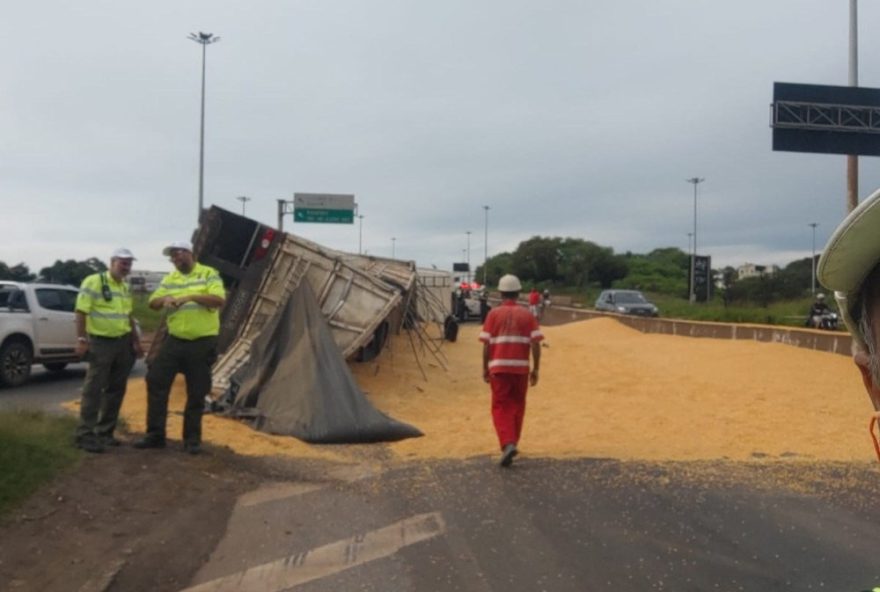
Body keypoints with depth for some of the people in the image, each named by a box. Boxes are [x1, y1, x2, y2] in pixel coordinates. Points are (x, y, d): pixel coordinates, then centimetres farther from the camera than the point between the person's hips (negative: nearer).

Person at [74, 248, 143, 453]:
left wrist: (136, 341, 17)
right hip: (100, 342, -8)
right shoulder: (93, 282, -10)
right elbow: (81, 312, -13)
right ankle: (85, 435, 1)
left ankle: (105, 432, 20)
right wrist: (81, 339, -19)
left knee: (116, 389, 10)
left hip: (123, 342, 8)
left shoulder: (125, 287, 14)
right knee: (93, 390, -5)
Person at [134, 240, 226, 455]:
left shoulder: (208, 274, -4)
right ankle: (155, 435, 12)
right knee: (156, 382, 0)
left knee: (197, 393, 5)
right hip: (175, 341, 4)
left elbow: (219, 300, -17)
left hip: (202, 343, -4)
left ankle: (192, 439, 18)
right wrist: (164, 299, -16)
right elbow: (153, 302, 7)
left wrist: (192, 296, -29)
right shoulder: (170, 279, 10)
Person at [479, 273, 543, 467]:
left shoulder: (494, 314, 0)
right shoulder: (527, 315, 4)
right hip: (521, 367, 2)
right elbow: (535, 344, -3)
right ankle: (512, 443, 25)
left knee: (500, 407, 2)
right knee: (517, 406, 16)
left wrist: (485, 368, 5)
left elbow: (486, 344, -4)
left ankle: (508, 444, -17)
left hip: (499, 367, -2)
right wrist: (535, 369, 3)